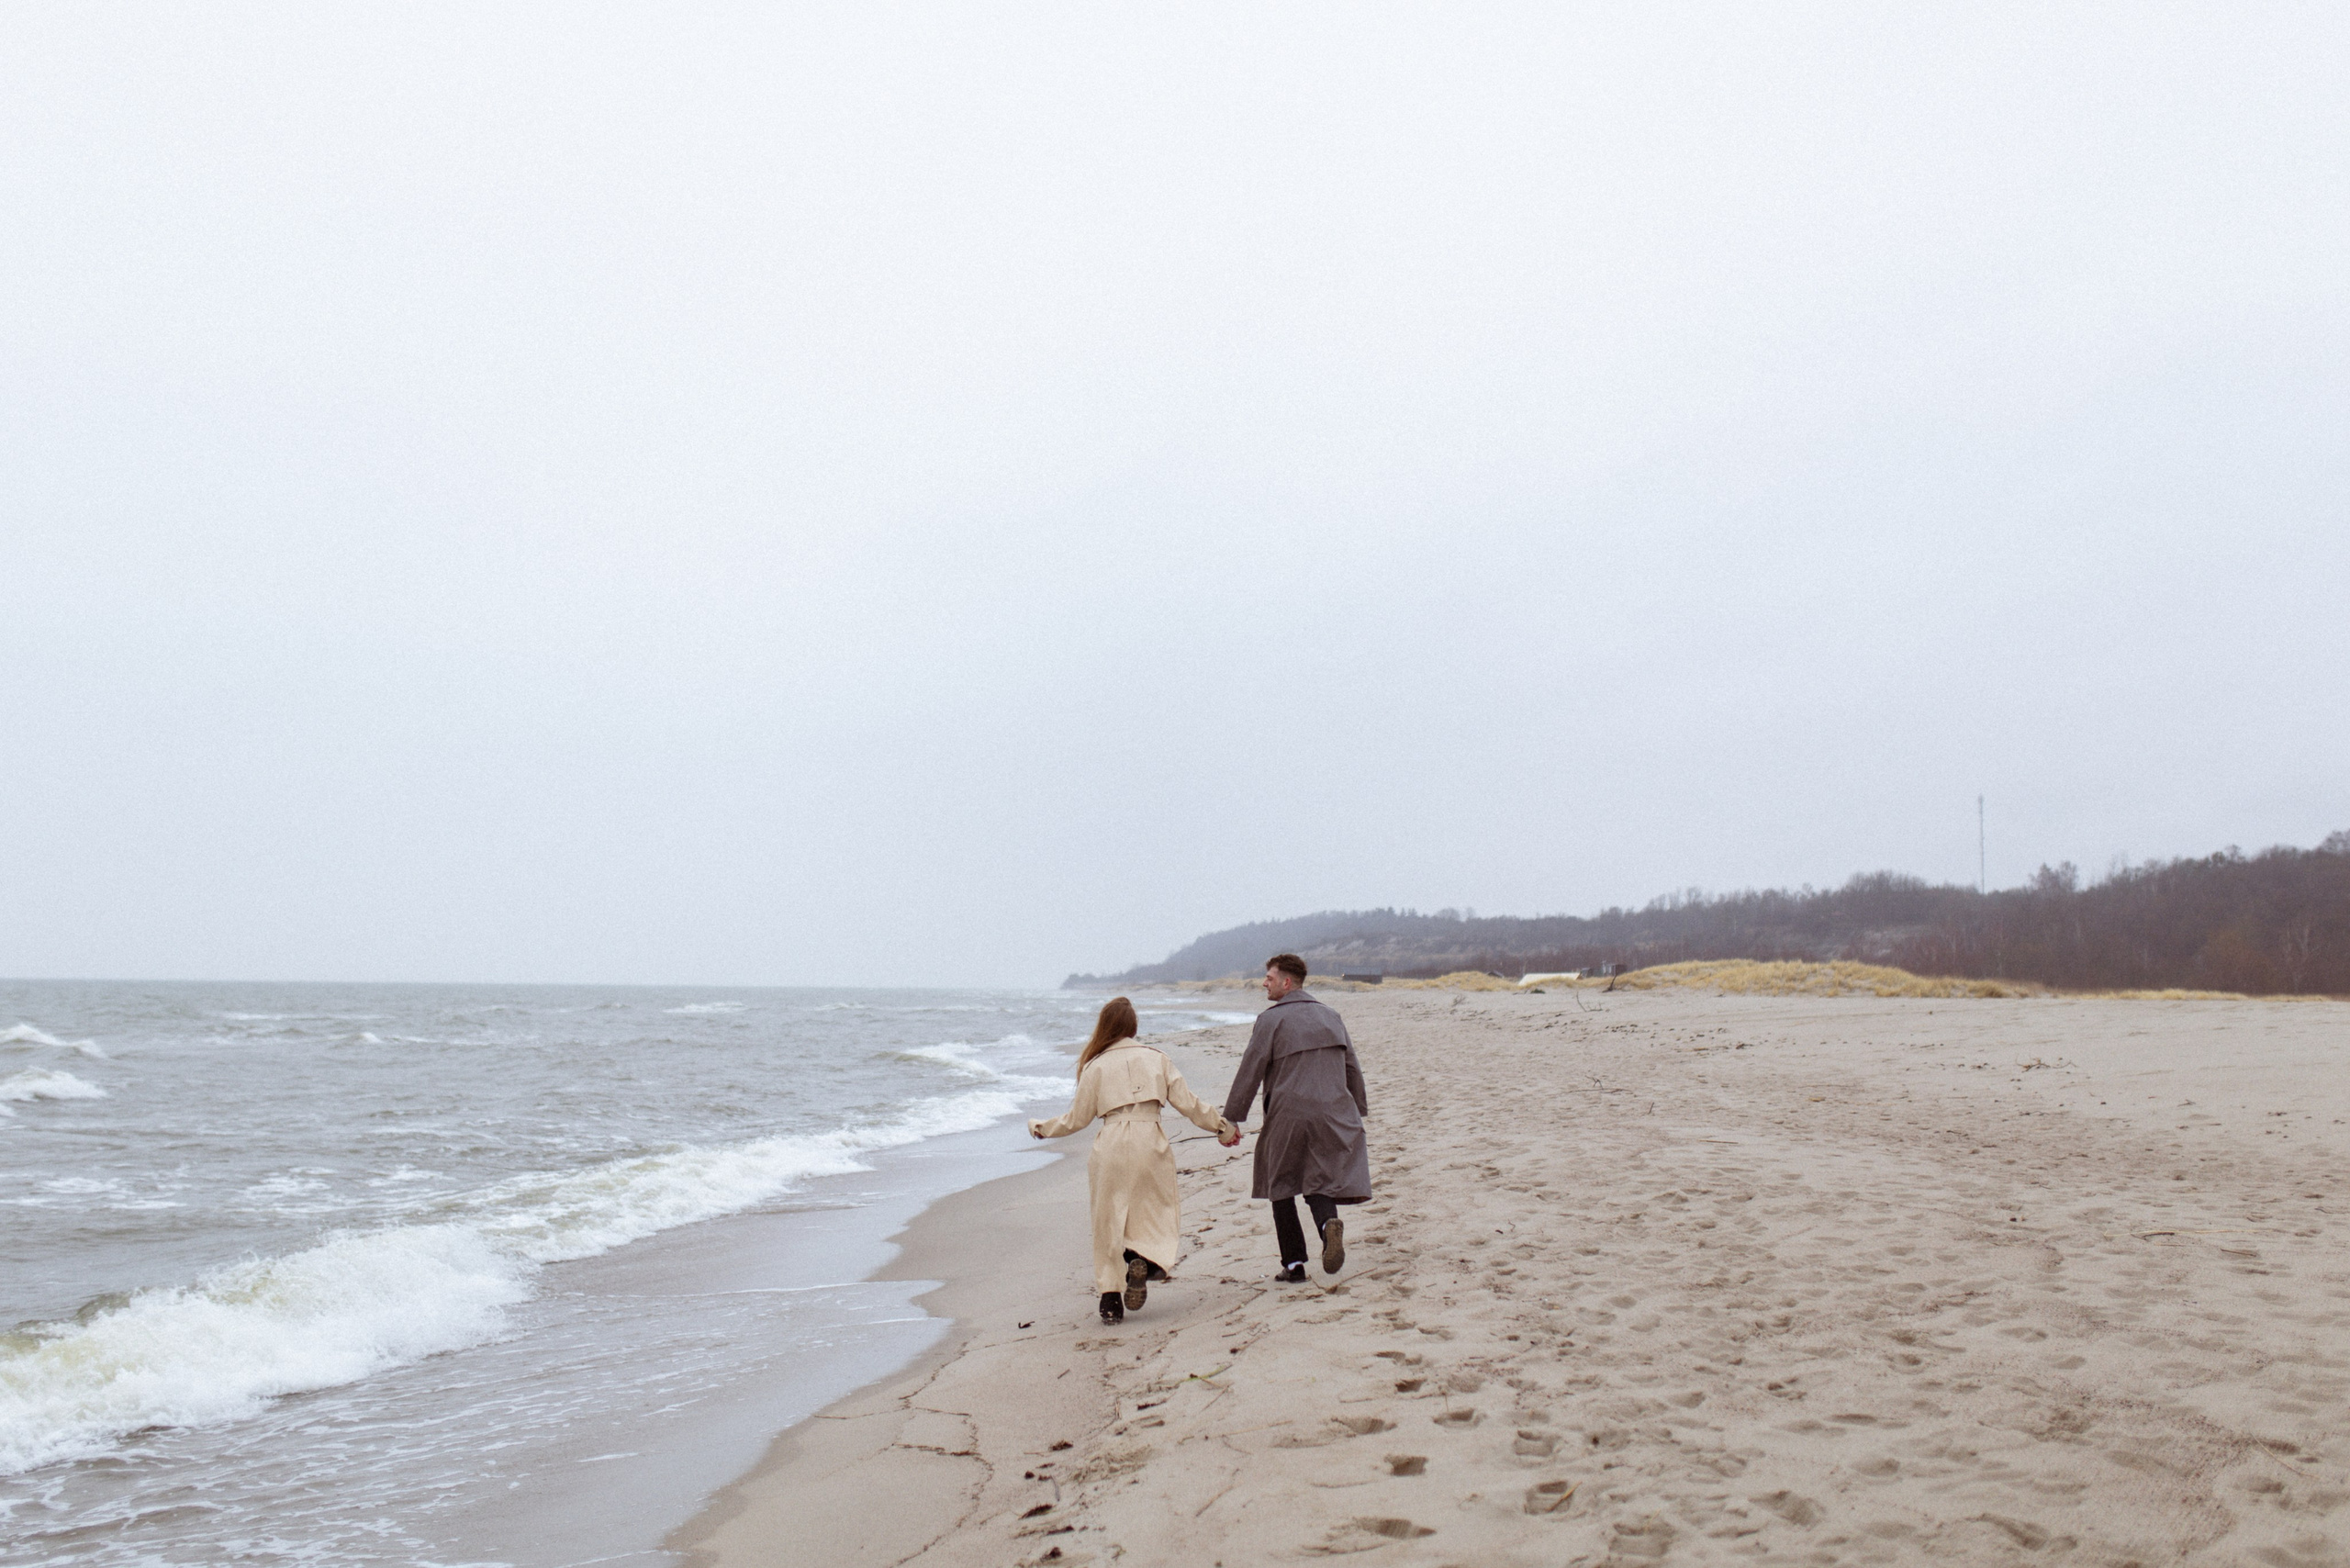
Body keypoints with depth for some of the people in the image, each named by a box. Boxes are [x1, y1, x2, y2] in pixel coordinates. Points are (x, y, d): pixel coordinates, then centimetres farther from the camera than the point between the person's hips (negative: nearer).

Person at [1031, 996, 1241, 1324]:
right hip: (1151, 1142, 0)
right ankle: (1144, 1260, -17)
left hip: (1112, 1146, 0)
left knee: (1109, 1222, 10)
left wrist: (1042, 1128, 26)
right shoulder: (1156, 1057, 8)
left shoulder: (1096, 1066, 5)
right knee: (1156, 1213, 12)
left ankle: (1110, 1298, 7)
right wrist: (1220, 1126, 20)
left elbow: (1077, 1118, 10)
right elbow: (1187, 1102, 8)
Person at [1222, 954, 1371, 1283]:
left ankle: (1294, 1264, 7)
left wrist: (1231, 1118, -1)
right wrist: (1357, 1113, 27)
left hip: (1288, 1116, -4)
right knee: (1318, 1182, 9)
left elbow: (1249, 1071, -6)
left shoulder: (1271, 1019, -4)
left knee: (1281, 1188, 9)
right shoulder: (1330, 1016, 14)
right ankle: (1329, 1224, -24)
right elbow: (1352, 1068, 19)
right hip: (1333, 1114, 5)